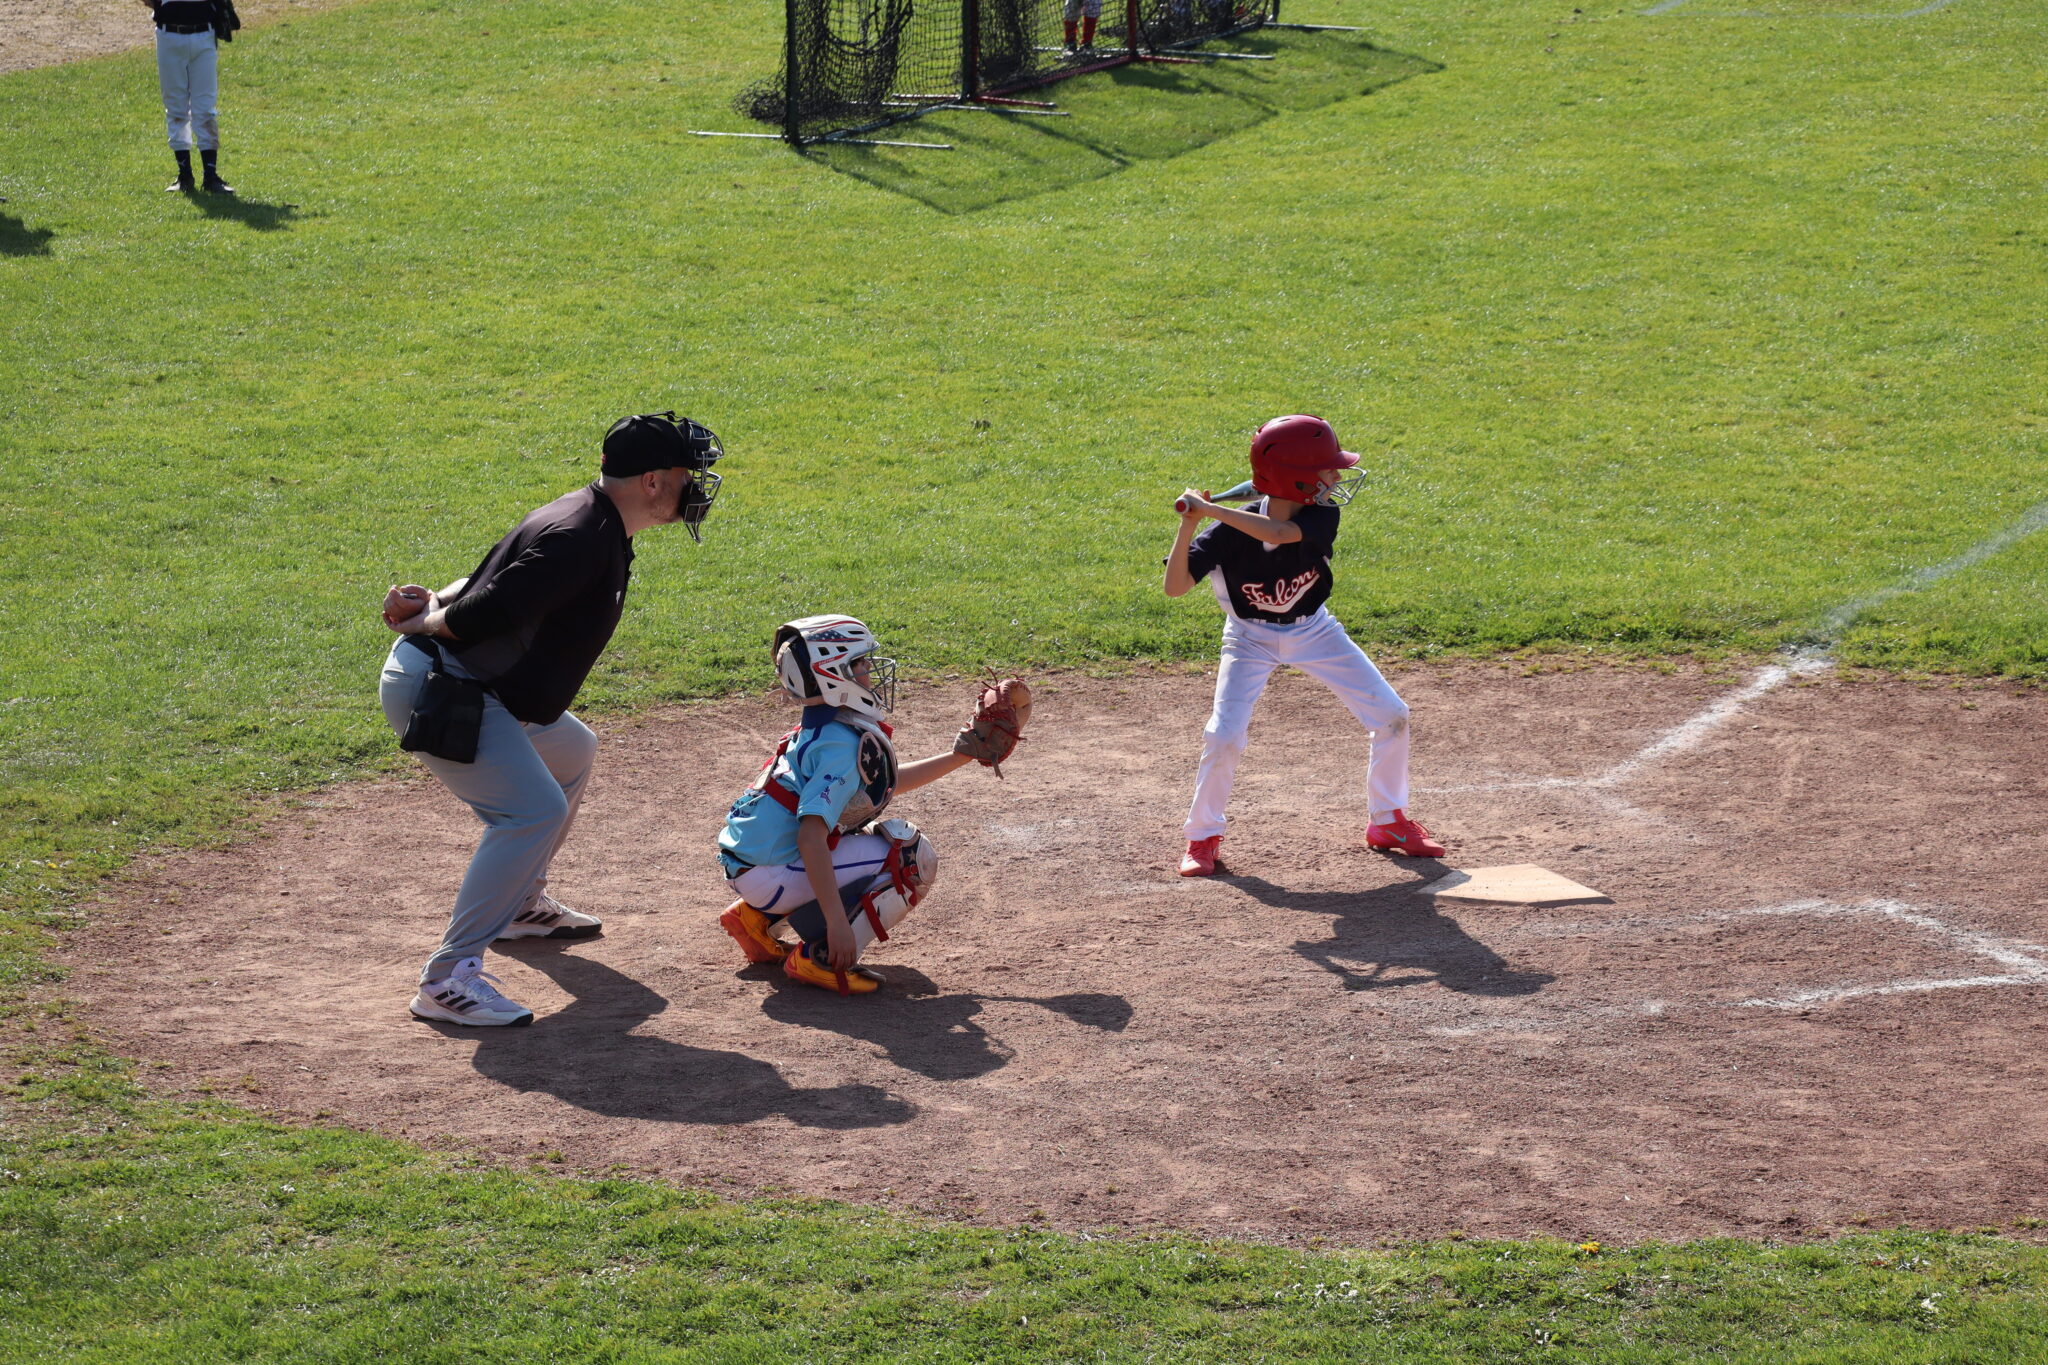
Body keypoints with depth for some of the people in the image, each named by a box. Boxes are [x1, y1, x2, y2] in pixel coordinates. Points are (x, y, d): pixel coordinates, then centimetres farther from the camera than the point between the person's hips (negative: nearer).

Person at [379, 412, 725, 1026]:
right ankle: (448, 977, -24)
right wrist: (428, 620, -11)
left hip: (483, 692, 11)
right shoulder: (582, 538, -23)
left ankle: (520, 904, 41)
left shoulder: (595, 524, 11)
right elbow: (487, 615, -30)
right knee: (534, 810, -23)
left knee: (571, 752, 30)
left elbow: (495, 581, 13)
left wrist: (434, 604, -5)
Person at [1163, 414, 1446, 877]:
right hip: (1252, 638, -3)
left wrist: (1209, 509, -44)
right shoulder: (1229, 532, -25)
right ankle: (1203, 838, 4)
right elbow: (1175, 587, -26)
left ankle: (1387, 821, 18)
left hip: (1314, 630, 3)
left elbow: (1277, 532, -43)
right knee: (1224, 737, -19)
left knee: (1391, 716, -2)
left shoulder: (1321, 517, -22)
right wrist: (1188, 525, -38)